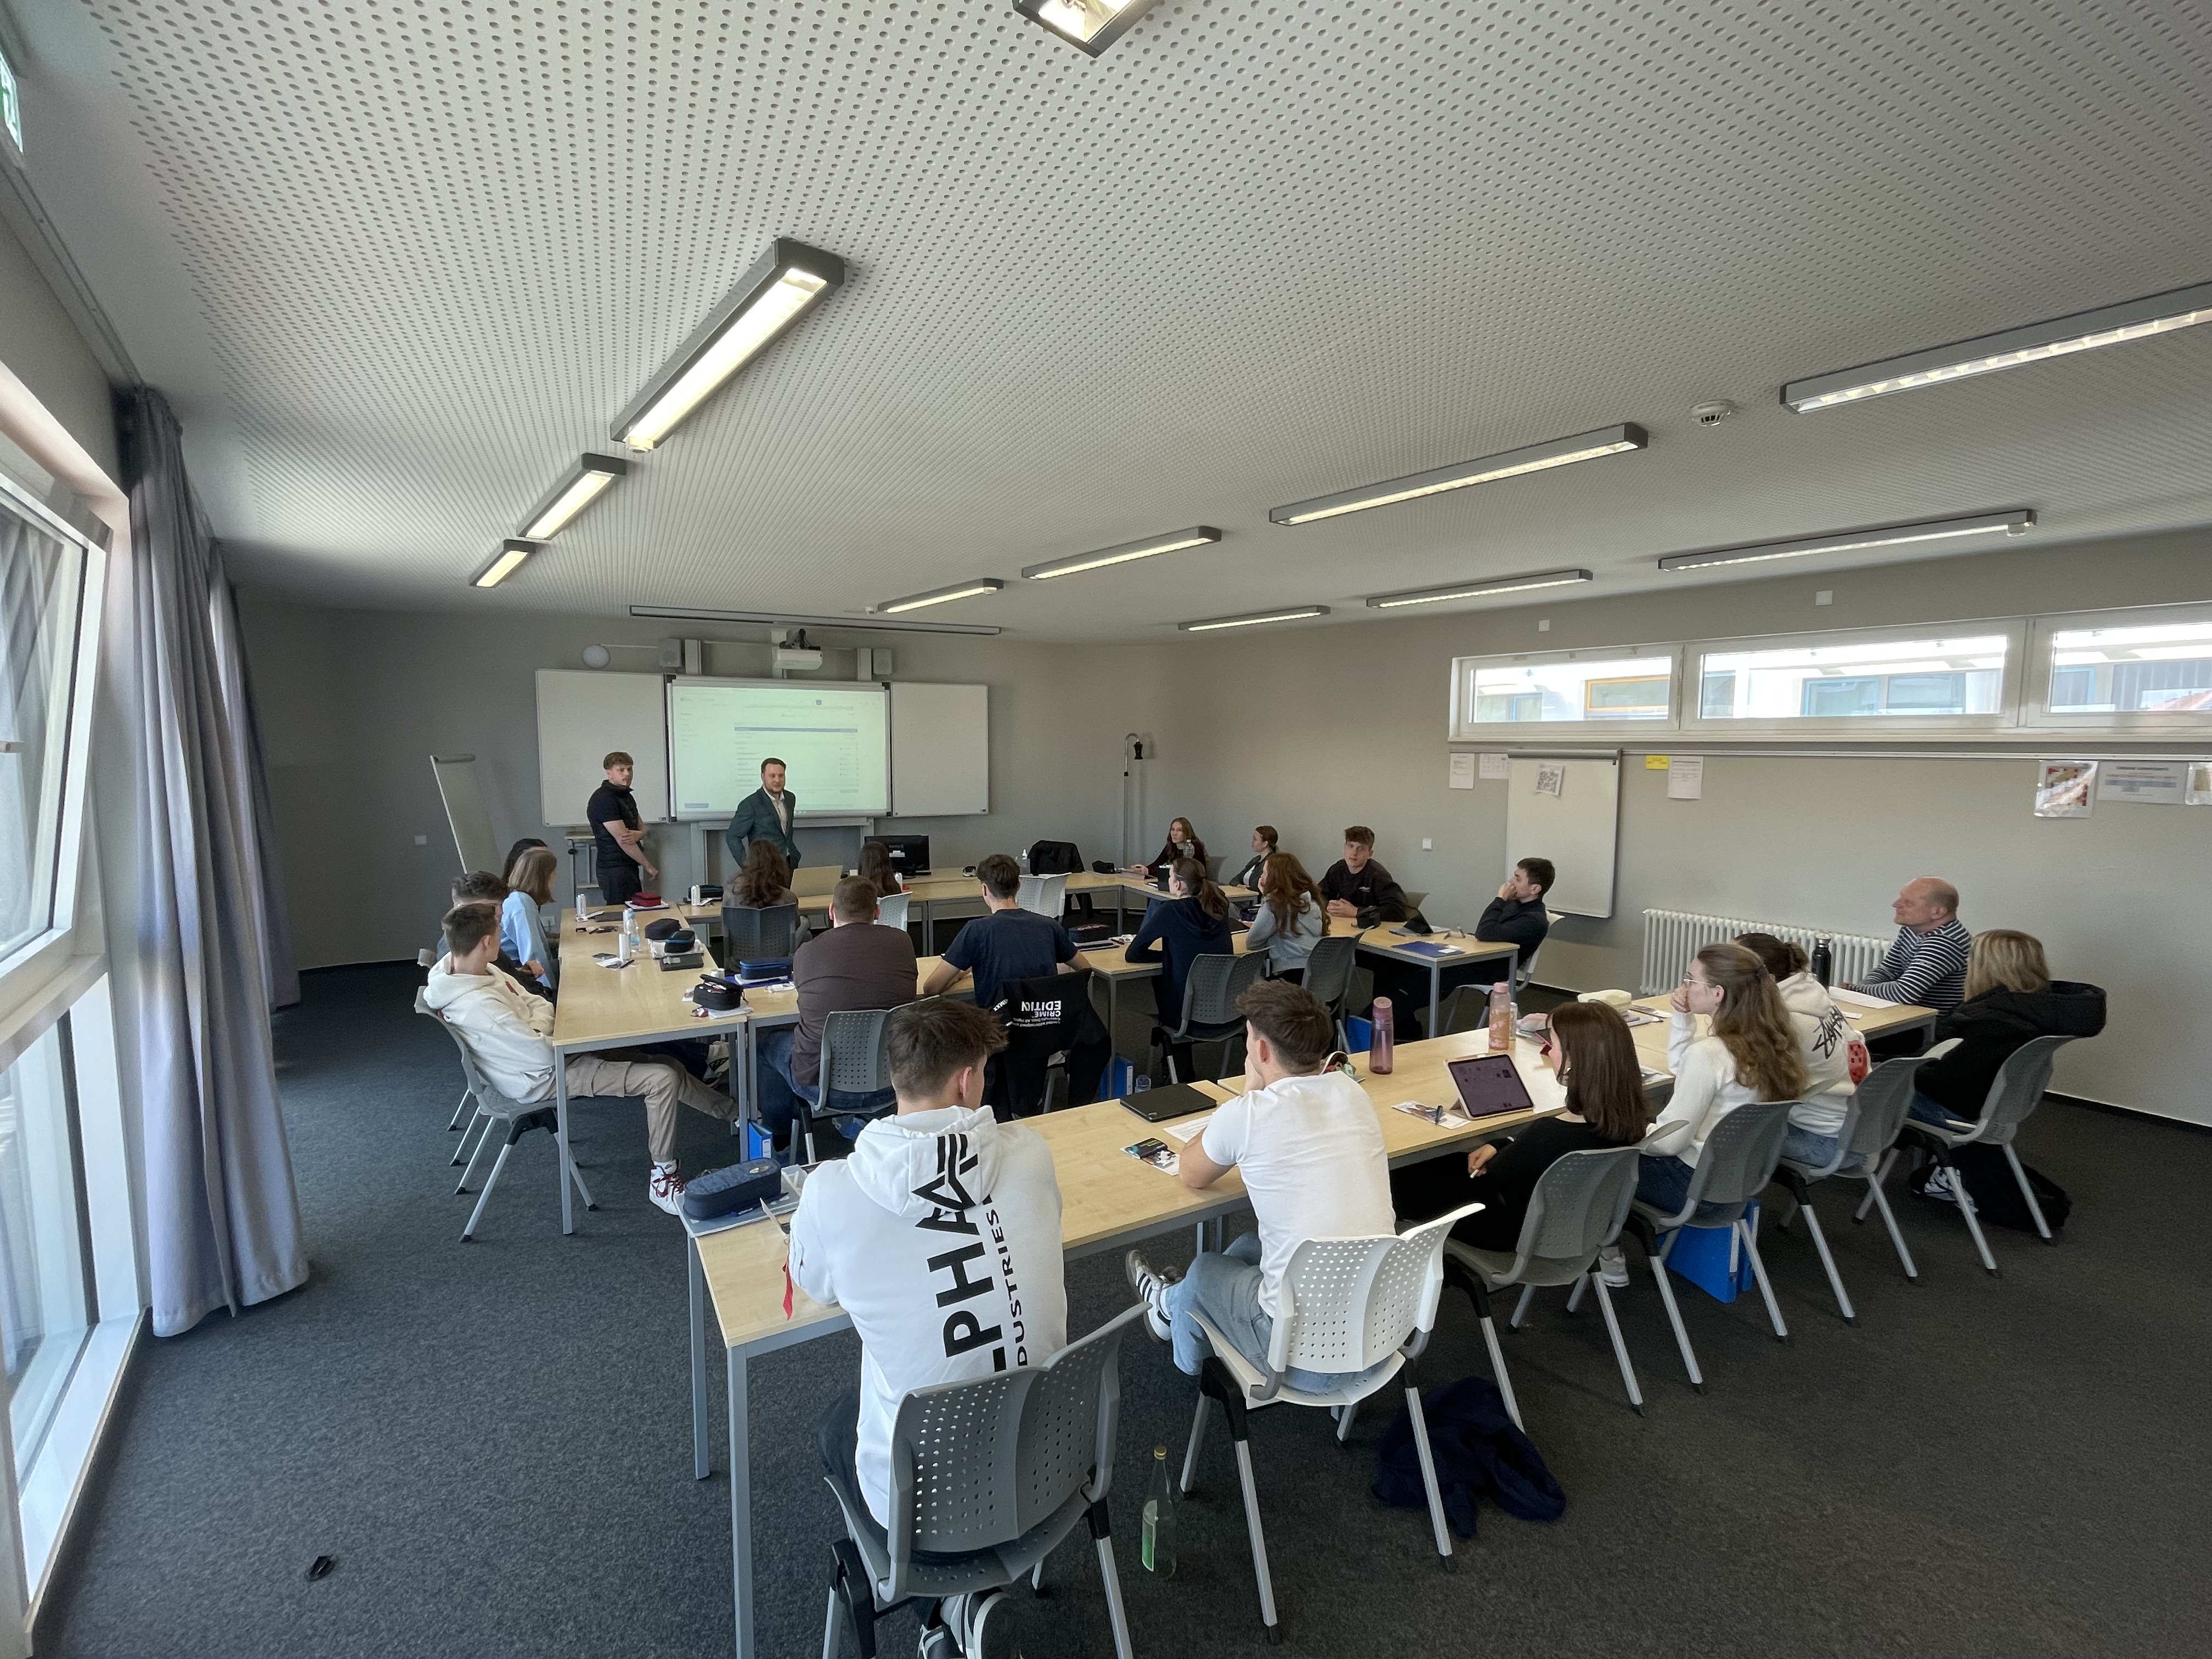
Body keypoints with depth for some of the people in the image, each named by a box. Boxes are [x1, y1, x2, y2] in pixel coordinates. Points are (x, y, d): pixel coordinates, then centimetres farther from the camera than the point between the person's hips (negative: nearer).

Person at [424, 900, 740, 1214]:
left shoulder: (481, 970, -2)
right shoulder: (477, 1005, -31)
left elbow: (539, 1004, 6)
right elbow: (544, 1054, -26)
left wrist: (535, 1032, -14)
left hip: (554, 1051, 9)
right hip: (546, 1079, -9)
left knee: (666, 1065, 7)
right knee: (663, 1079, -16)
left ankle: (730, 1111, 25)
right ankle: (663, 1180, 0)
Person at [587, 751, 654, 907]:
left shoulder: (627, 796, 15)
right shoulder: (603, 799, -14)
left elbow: (642, 827, 16)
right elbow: (622, 838, -19)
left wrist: (639, 834, -11)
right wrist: (648, 866, -15)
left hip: (629, 866, 9)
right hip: (615, 869, -9)